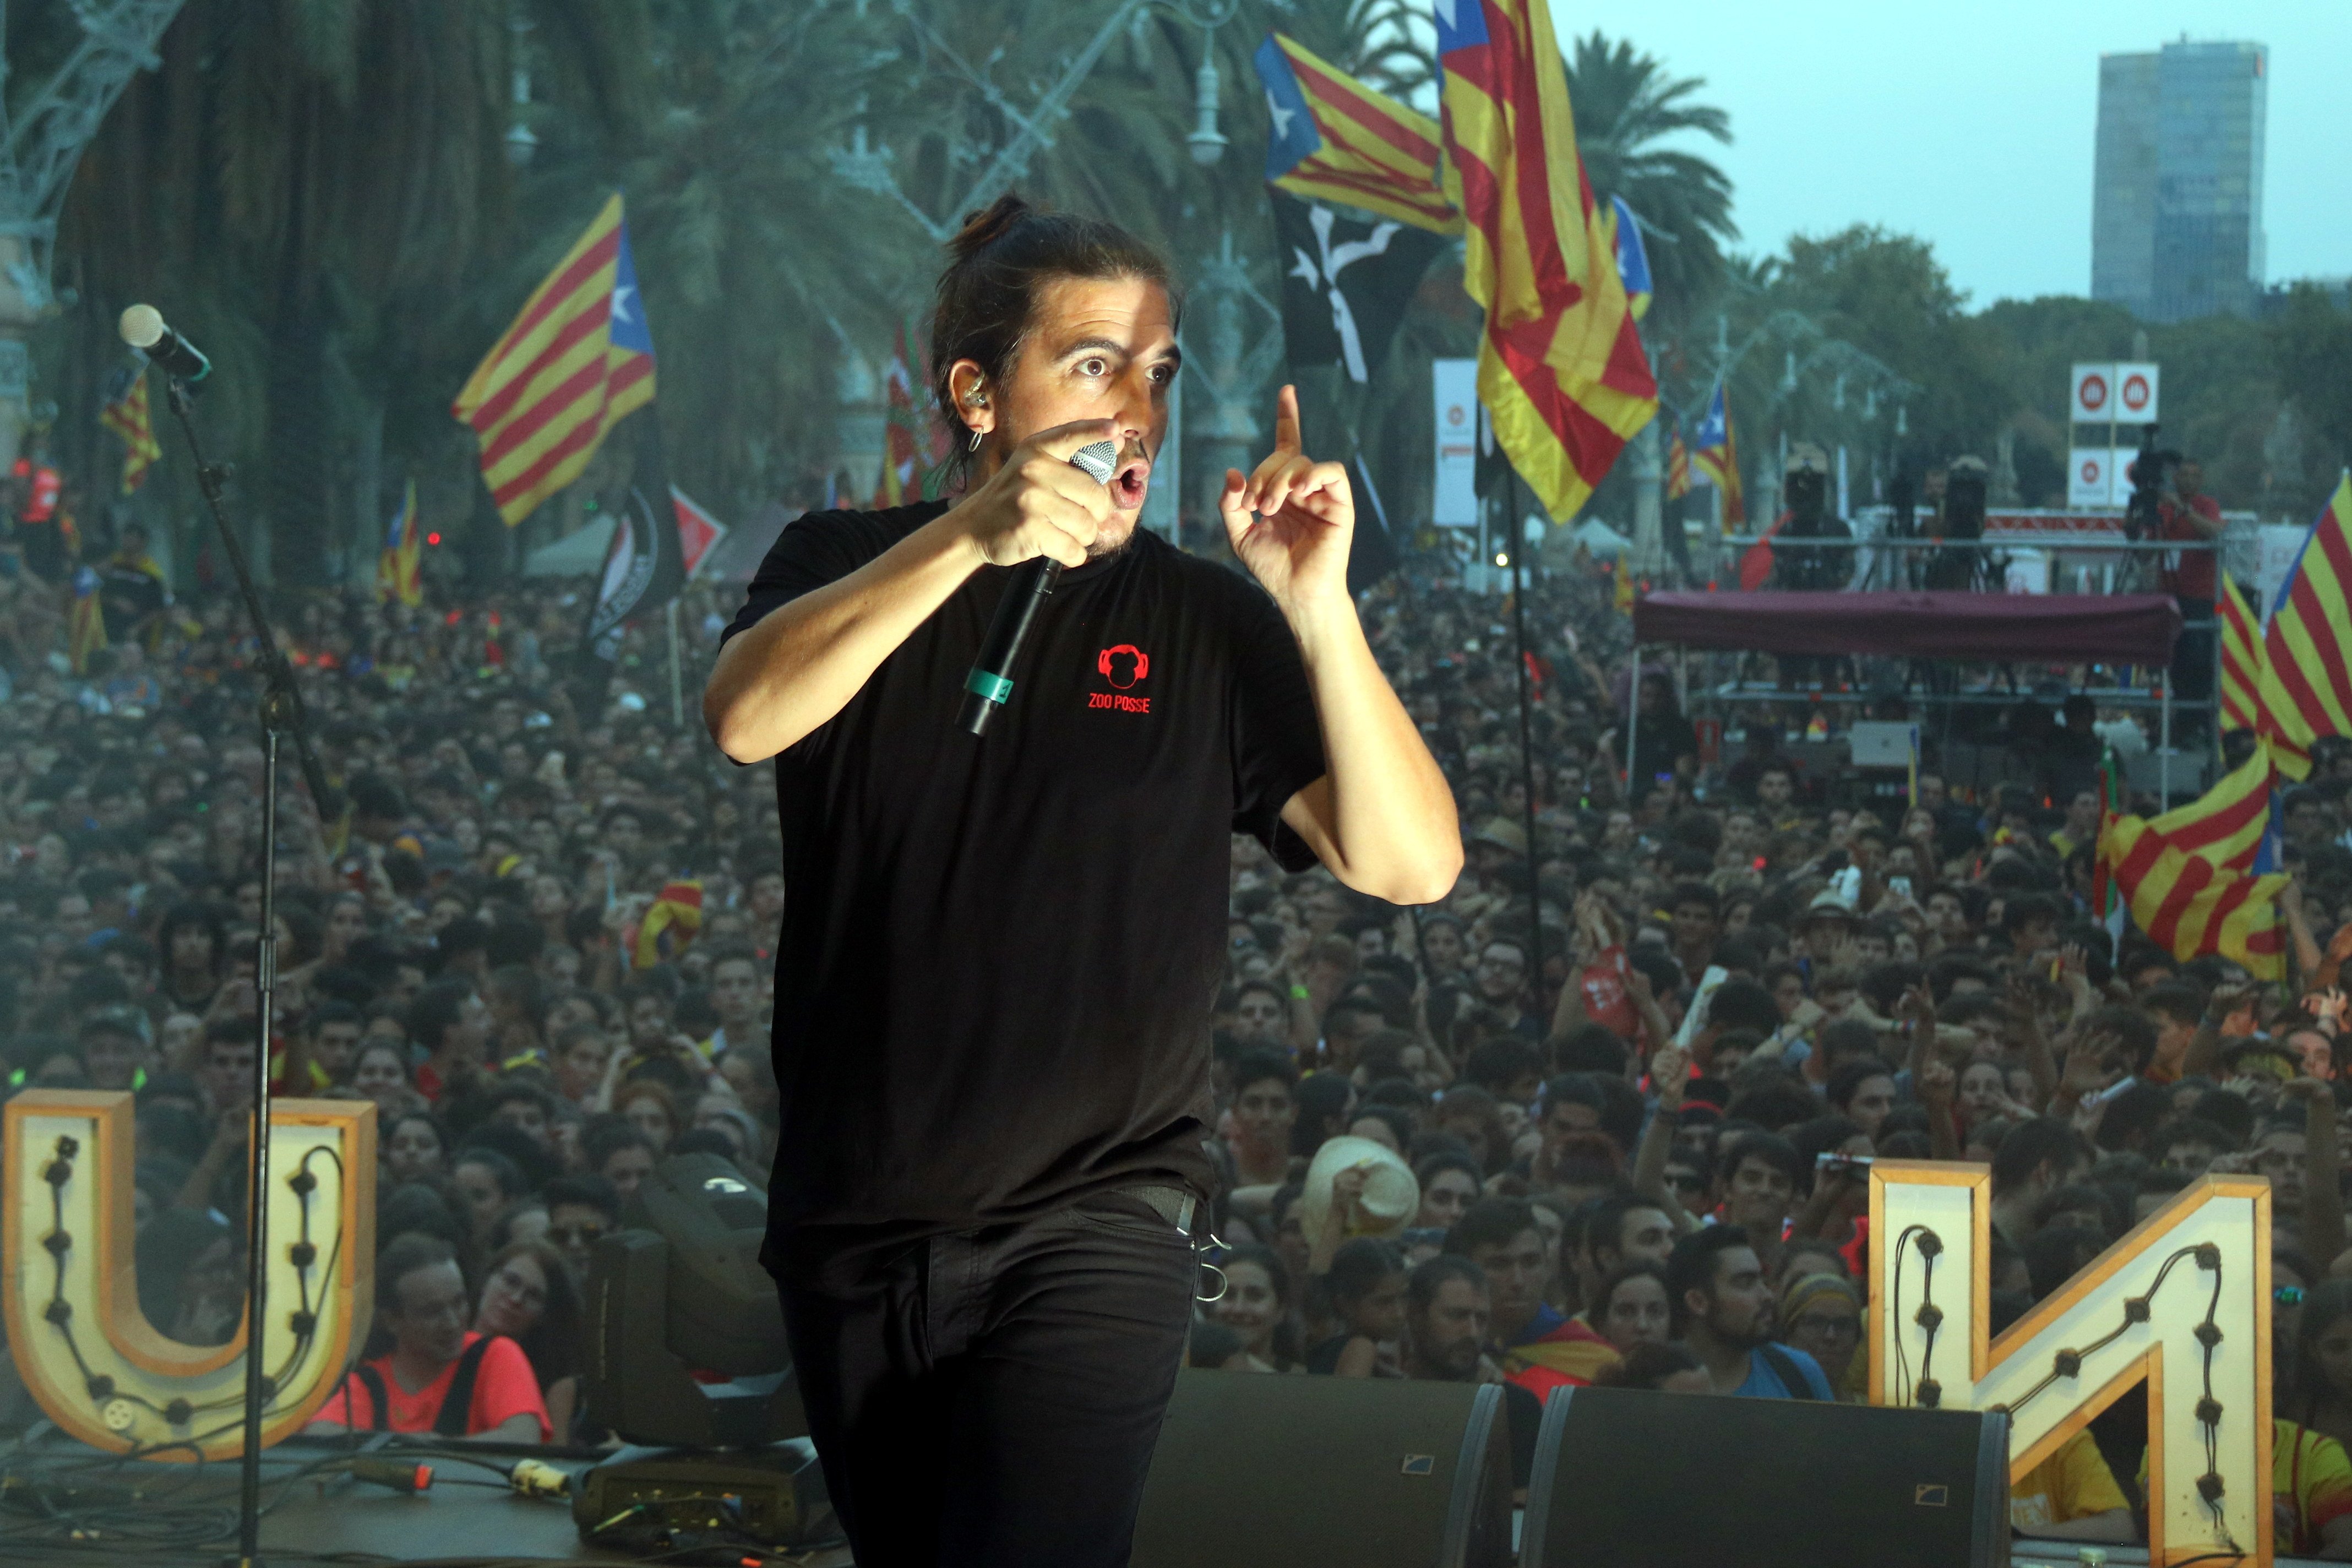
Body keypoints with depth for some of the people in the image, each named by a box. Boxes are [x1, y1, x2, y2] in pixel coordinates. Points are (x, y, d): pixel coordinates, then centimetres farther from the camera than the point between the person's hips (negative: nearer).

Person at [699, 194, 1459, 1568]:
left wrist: (1319, 607, -23)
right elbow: (747, 717, -20)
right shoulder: (849, 567, 3)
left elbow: (1411, 864, -10)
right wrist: (972, 539, -31)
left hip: (1089, 1233, -2)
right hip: (852, 1235, 3)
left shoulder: (1205, 624, 0)